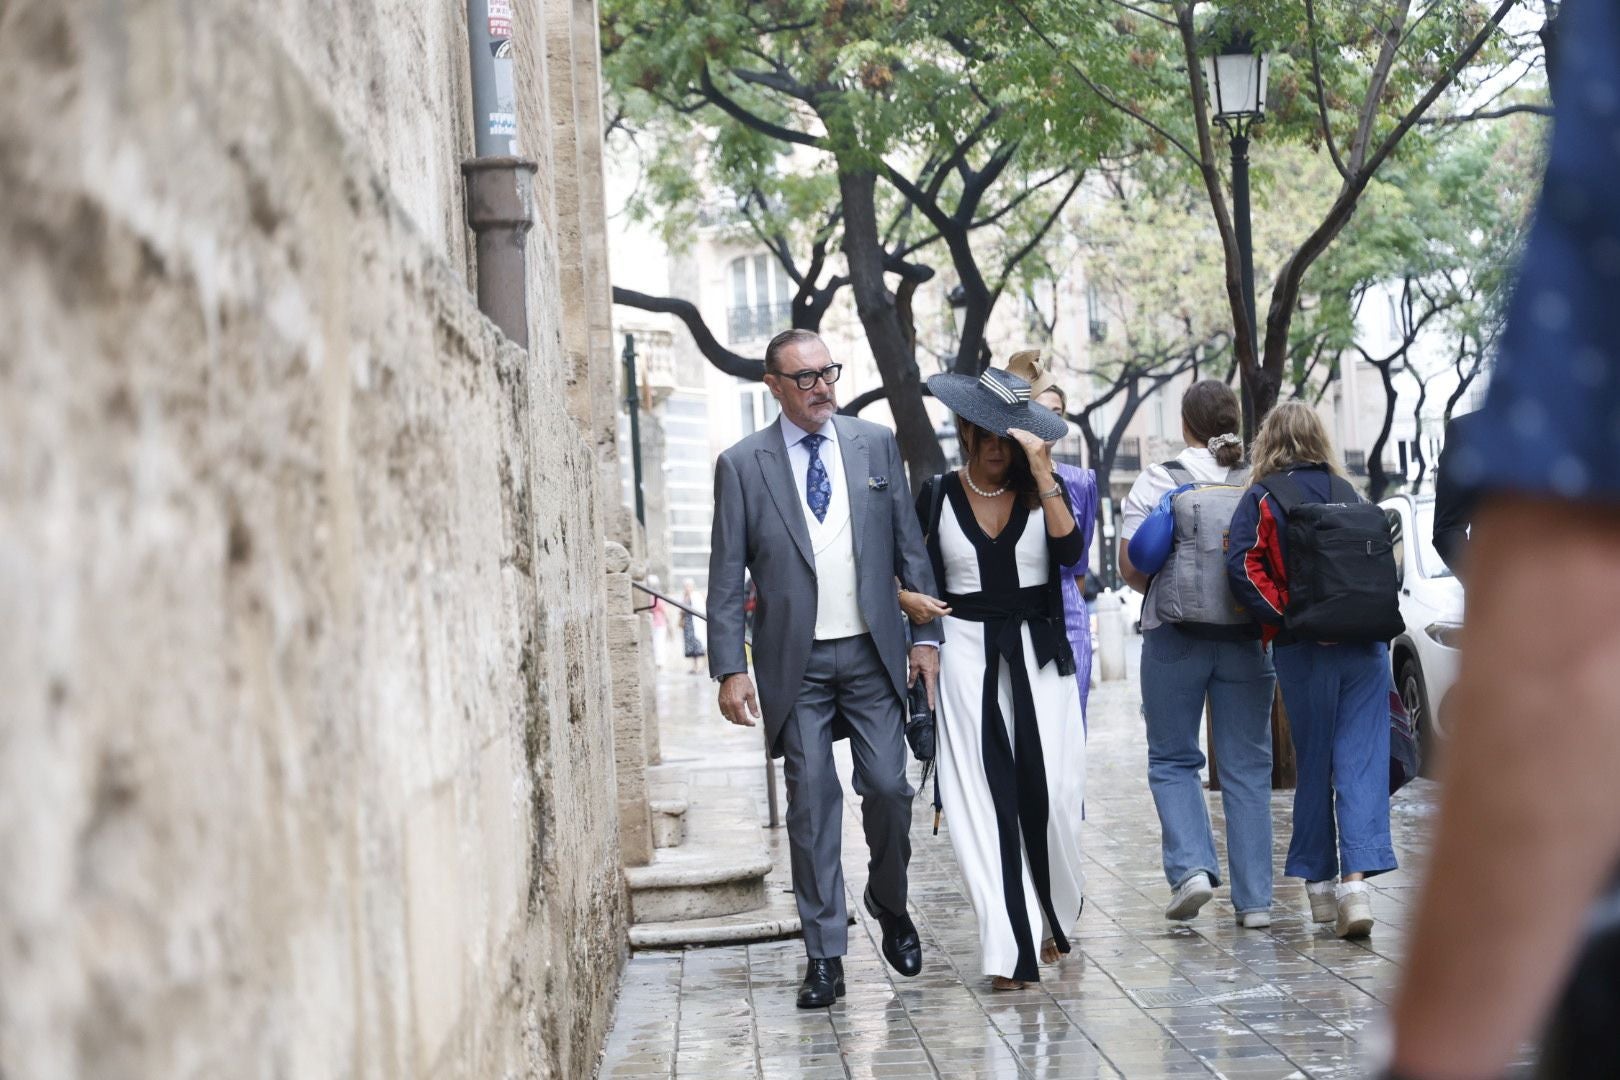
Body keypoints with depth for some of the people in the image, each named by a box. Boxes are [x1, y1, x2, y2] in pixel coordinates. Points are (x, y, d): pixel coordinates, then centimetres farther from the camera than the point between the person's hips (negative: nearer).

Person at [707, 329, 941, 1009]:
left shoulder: (877, 445, 6)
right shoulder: (742, 465, 0)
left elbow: (909, 546, 8)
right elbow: (726, 577, 0)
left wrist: (925, 635, 3)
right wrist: (730, 668, -7)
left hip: (872, 652, 2)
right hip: (795, 662, -1)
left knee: (888, 788, -1)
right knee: (812, 804, 0)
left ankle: (889, 903, 27)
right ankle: (825, 957, 8)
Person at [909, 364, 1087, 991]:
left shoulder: (1043, 491, 6)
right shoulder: (937, 496, 6)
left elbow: (1070, 551, -13)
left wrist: (1043, 474, -15)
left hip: (1038, 655, 0)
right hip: (967, 653, 0)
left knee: (1048, 793, -2)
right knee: (983, 801, -7)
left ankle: (1055, 919, 24)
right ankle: (1011, 948, -6)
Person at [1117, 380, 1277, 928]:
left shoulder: (1158, 481, -4)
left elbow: (1130, 565, -6)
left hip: (1175, 636, -2)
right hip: (1247, 636, 2)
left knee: (1173, 760, 12)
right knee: (1247, 767, 6)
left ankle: (1191, 866, -7)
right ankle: (1254, 898, 6)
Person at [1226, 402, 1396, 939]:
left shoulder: (1263, 498, 0)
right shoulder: (1348, 493, 11)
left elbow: (1243, 566, -14)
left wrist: (1288, 619, -12)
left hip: (1305, 651, -2)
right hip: (1365, 642, 2)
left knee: (1313, 764, 9)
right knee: (1361, 763, -2)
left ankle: (1320, 881, 18)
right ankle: (1357, 880, -16)